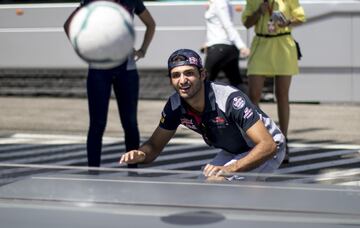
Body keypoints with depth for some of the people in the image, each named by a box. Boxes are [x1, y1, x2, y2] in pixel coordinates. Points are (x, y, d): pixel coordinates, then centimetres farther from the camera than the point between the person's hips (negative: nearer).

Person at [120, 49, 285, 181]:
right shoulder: (175, 106, -14)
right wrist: (140, 155, -28)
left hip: (267, 151, -7)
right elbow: (155, 145, -3)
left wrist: (230, 169, -52)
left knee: (217, 180, -30)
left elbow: (268, 146, -39)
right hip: (231, 153, 7)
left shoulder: (230, 99, -34)